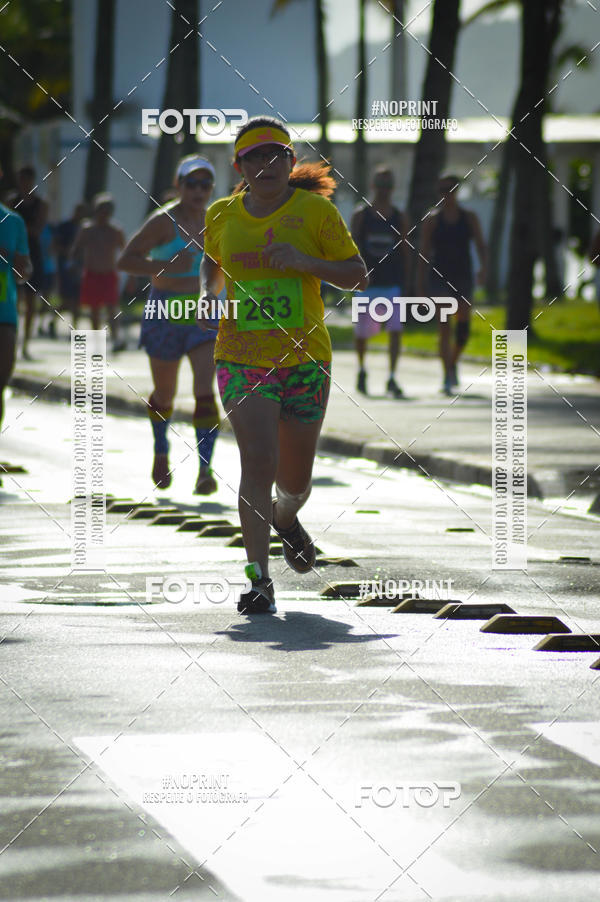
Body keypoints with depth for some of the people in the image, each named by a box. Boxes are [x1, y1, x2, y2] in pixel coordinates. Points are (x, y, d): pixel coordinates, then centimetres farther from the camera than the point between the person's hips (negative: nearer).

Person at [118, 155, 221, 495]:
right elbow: (126, 260, -13)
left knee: (205, 390, -16)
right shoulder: (164, 221, -10)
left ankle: (205, 469, -20)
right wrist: (166, 267, -25)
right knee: (165, 394, 14)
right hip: (166, 314, -2)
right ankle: (161, 451, 42)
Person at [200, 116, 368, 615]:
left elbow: (358, 276, -1)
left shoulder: (315, 211, -3)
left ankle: (286, 516, 49)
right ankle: (259, 578, -14)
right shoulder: (223, 215, 4)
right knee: (258, 460, -17)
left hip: (305, 359, 0)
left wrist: (306, 262, -17)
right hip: (241, 359, 0)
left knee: (295, 478, 11)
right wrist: (207, 292, 3)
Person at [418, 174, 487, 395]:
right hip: (439, 278, -2)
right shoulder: (432, 221, 3)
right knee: (444, 327, -14)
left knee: (463, 329, 4)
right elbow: (424, 254, 4)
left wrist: (483, 268, -17)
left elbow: (481, 246, 2)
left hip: (463, 277, 2)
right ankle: (448, 377, -16)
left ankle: (453, 363, 33)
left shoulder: (469, 218, 6)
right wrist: (421, 286, 0)